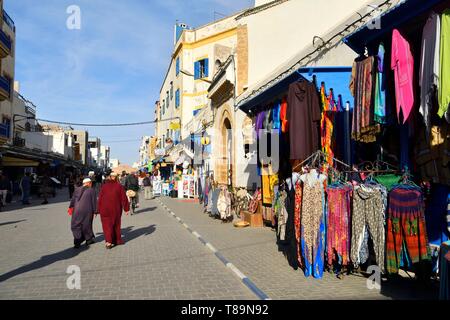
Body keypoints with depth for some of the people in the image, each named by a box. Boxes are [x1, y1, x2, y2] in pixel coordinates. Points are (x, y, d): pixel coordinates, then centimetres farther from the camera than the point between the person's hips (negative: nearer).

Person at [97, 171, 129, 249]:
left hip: (105, 209, 0)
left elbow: (100, 198, 0)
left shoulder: (104, 186, -3)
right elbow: (124, 198, -6)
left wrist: (99, 209, 7)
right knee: (116, 224, 16)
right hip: (116, 209, 0)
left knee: (107, 225, 4)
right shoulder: (119, 186, -6)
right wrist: (126, 209, -1)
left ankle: (109, 242, -9)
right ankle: (116, 240, 25)